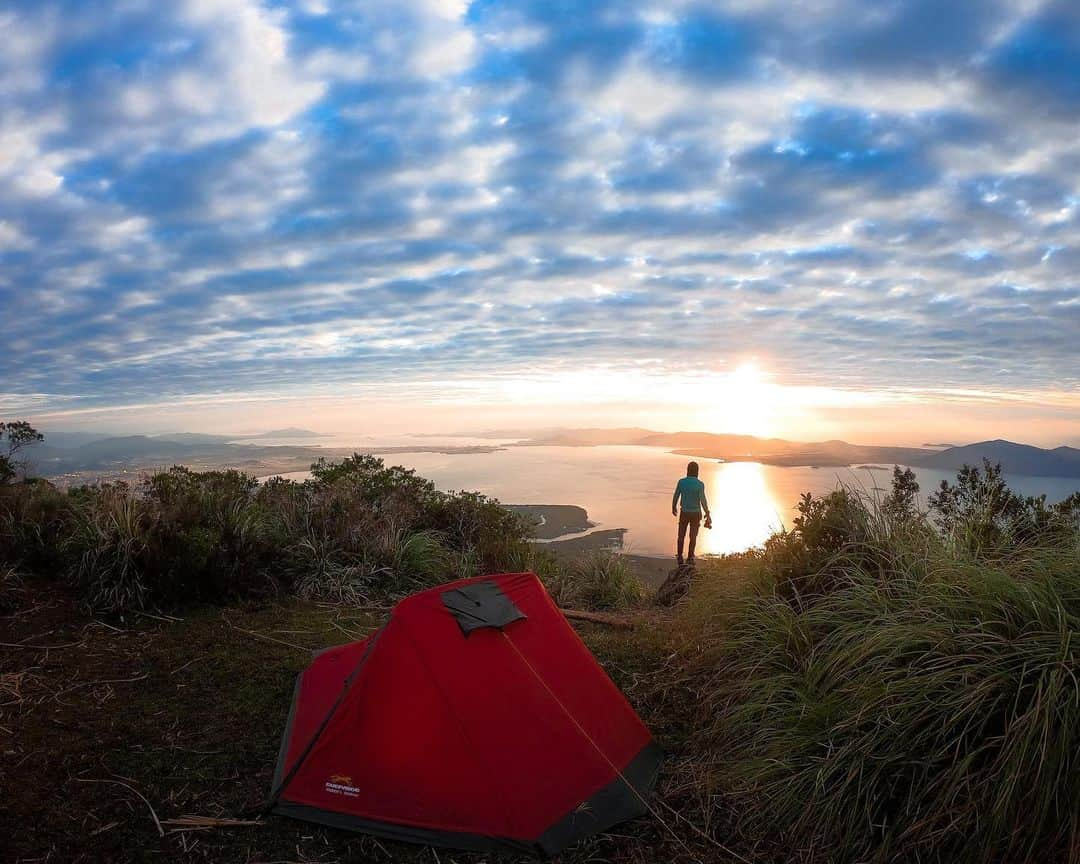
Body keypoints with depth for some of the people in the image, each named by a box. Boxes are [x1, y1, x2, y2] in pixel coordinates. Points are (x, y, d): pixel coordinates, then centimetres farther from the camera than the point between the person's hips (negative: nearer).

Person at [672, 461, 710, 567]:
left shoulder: (681, 482, -10)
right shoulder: (700, 484, -18)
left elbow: (675, 497, -1)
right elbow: (703, 500, -21)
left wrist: (673, 508, 17)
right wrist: (708, 514, -9)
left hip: (684, 513, 2)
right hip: (695, 513, -2)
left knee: (681, 535, 14)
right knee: (693, 536, 9)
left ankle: (680, 558, 17)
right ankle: (690, 558, 8)